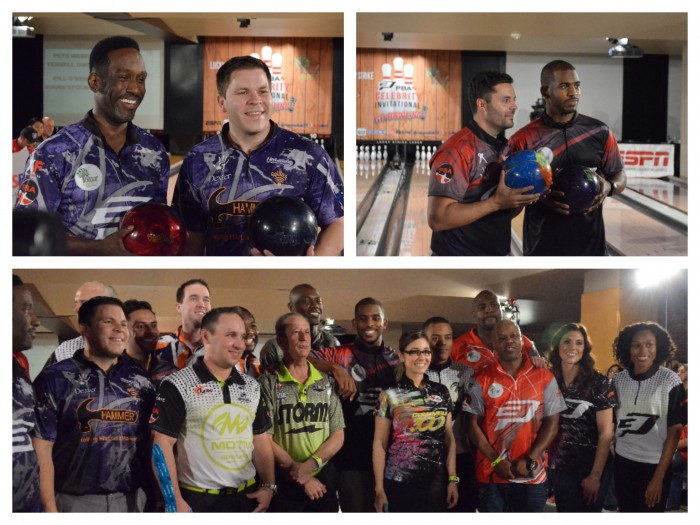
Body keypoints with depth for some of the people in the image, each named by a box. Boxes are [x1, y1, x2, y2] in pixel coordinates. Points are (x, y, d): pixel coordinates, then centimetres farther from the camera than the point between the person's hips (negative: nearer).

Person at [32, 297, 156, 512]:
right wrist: (49, 509, -11)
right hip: (75, 501, -3)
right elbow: (42, 449, -6)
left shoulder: (141, 381, 8)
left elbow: (151, 442, 10)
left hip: (132, 500, 4)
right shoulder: (55, 378, -4)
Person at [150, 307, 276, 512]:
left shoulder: (252, 387, 9)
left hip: (246, 497, 5)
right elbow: (163, 445, -12)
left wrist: (268, 485, 3)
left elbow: (261, 440, 13)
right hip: (197, 500, -5)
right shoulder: (177, 385, -9)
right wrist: (175, 501, -16)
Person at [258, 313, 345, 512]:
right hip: (284, 483, -3)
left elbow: (338, 435, 2)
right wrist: (301, 475, -12)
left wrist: (310, 464, -14)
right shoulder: (269, 383, -5)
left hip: (324, 479, 3)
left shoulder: (326, 382, 6)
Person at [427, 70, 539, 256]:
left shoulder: (506, 147, 8)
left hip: (498, 254, 8)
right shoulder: (457, 150, -18)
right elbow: (437, 219, -25)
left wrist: (522, 198, -7)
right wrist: (496, 202, -26)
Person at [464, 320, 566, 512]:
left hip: (532, 476, 0)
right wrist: (495, 462, -9)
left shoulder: (544, 377, 3)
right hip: (491, 475, 0)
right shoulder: (482, 380, 2)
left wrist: (529, 461, -9)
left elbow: (552, 423, 1)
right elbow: (474, 425, 1)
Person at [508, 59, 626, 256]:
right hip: (543, 247, -2)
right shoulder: (524, 140, -5)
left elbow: (620, 177, 12)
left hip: (590, 244, 2)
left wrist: (609, 187, -12)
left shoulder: (599, 132, 3)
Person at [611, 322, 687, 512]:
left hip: (655, 465, -3)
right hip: (622, 462, 3)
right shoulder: (618, 380, 0)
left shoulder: (670, 381, -10)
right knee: (626, 512, 13)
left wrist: (659, 477, -12)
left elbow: (674, 431, -10)